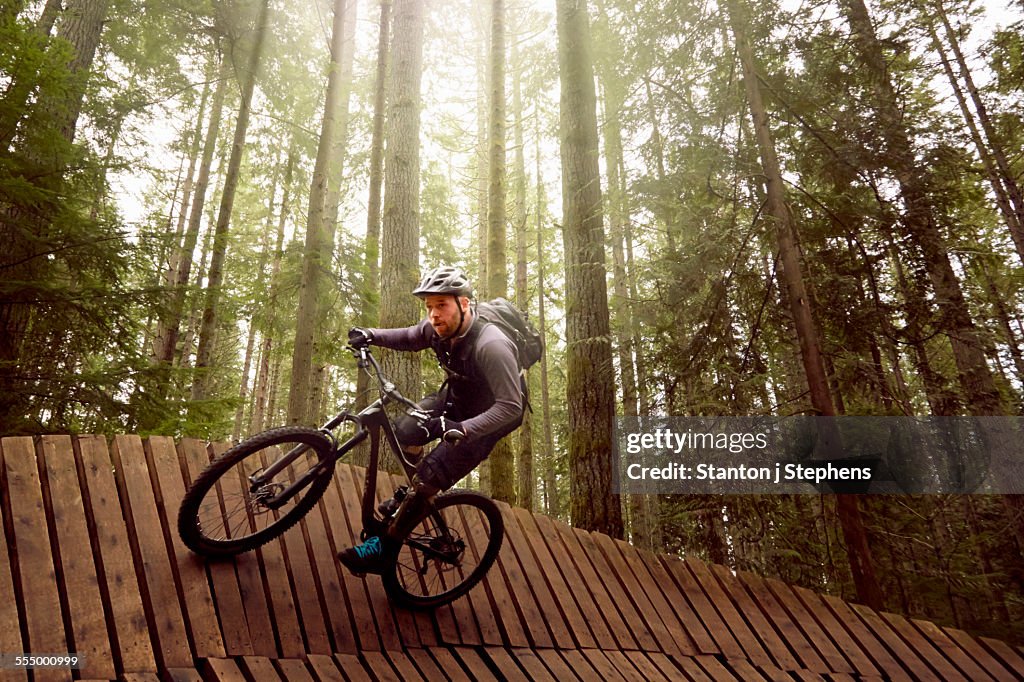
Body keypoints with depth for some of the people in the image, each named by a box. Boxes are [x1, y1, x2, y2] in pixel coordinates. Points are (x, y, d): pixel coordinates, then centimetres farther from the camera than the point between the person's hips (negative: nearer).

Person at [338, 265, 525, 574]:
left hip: (489, 417, -7)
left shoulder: (491, 346, -37)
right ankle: (417, 493, 28)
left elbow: (510, 407, -37)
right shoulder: (439, 327, -15)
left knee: (430, 477, -13)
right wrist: (371, 335, -8)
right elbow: (410, 338, 8)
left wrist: (461, 429, -47)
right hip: (455, 398, 7)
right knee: (404, 432, 0)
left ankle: (383, 549, 2)